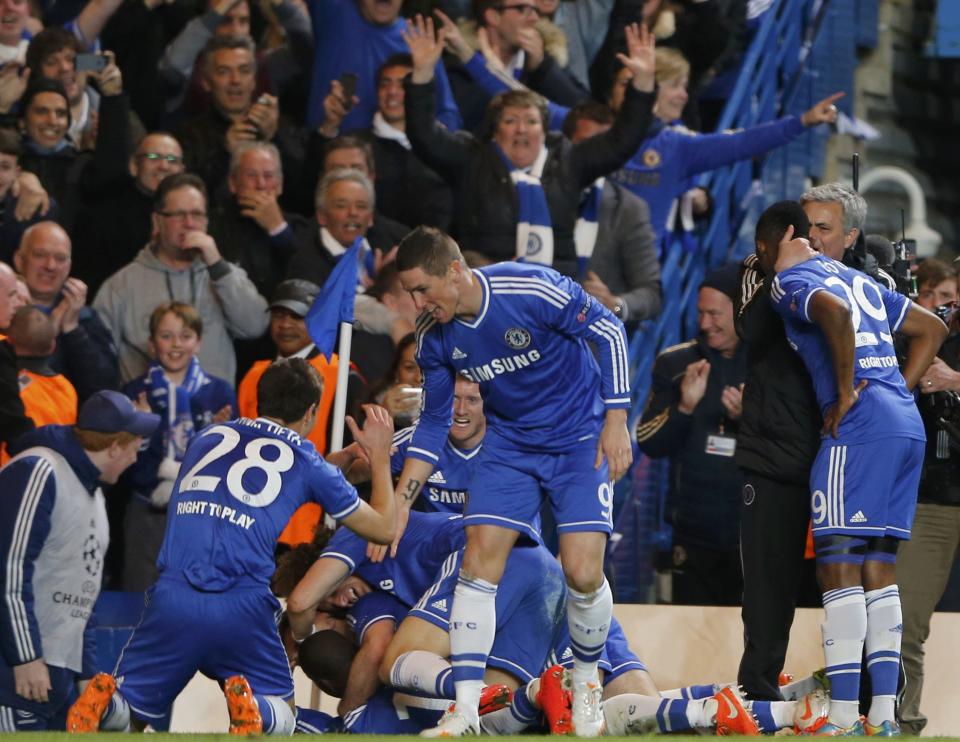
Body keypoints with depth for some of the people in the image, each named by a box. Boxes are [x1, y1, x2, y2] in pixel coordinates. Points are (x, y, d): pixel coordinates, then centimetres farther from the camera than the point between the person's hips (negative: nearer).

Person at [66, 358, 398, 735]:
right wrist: (380, 459, 40)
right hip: (241, 605, -2)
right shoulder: (305, 461, 14)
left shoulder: (208, 436, 23)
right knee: (282, 716, 18)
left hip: (172, 595, 2)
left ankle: (103, 701, -19)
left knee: (125, 714, 17)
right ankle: (251, 709, -17)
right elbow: (385, 528, 24)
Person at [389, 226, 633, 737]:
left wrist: (615, 421, -14)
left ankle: (586, 681, 14)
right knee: (479, 559, -12)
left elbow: (609, 330, -13)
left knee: (582, 573, -14)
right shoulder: (433, 336, -9)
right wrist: (399, 503, -3)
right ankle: (465, 710, -11)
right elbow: (434, 424, 4)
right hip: (508, 443, 4)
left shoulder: (533, 290, -26)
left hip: (580, 440, -4)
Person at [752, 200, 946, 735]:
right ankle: (883, 714, 6)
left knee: (839, 565, -8)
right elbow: (932, 329, 31)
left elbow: (835, 313, -22)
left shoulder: (790, 280, 1)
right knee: (878, 566, 10)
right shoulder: (857, 278, 26)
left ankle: (844, 716, -13)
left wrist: (847, 395, -14)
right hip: (908, 425, 8)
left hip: (859, 429, -8)